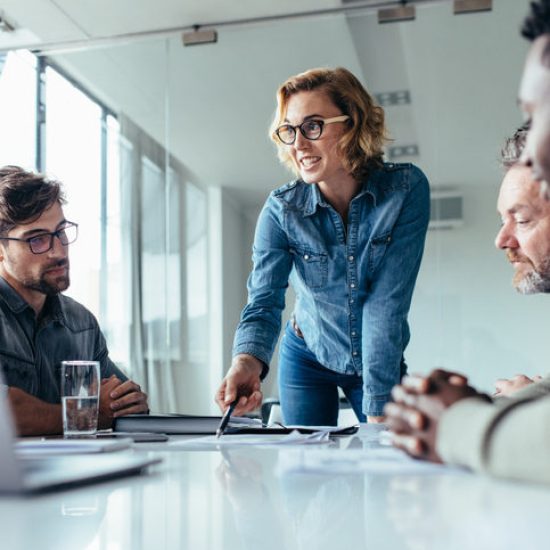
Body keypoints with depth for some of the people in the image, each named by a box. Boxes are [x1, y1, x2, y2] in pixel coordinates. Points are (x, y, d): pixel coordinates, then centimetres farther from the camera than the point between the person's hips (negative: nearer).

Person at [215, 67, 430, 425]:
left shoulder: (406, 190, -22)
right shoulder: (281, 210, -17)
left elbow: (387, 302, -26)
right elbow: (264, 301, -26)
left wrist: (378, 408, -29)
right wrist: (248, 361, -48)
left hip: (382, 360, -1)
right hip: (308, 359, 1)